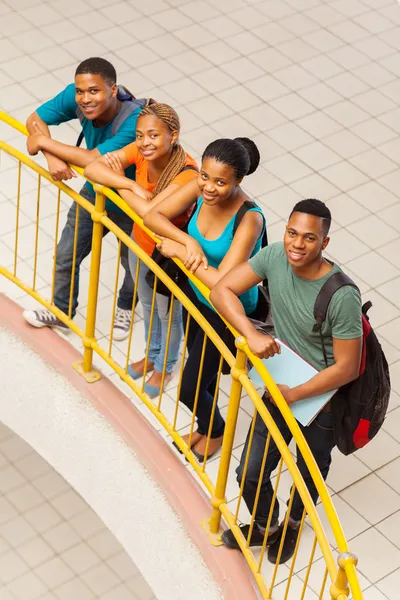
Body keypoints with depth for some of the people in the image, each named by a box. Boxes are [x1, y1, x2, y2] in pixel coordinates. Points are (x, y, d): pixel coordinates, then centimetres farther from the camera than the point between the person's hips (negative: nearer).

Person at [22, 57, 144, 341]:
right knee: (66, 256, 18)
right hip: (93, 194, 5)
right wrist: (52, 157, -36)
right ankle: (61, 312, 46)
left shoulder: (134, 121, -42)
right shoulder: (75, 97, -25)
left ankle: (125, 308, 55)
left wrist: (45, 142, -35)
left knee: (134, 264, 21)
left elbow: (93, 159, -44)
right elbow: (35, 119, -16)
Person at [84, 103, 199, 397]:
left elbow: (151, 213, -45)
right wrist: (132, 185, -38)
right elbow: (92, 168, -26)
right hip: (140, 243, 6)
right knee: (148, 304, 30)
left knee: (168, 314, 20)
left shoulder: (187, 173, -37)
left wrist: (118, 181, -31)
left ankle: (165, 367, 48)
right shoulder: (140, 152, -21)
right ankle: (152, 355, 57)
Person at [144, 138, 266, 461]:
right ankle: (205, 425, 56)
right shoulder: (200, 188, -19)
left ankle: (216, 430, 41)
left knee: (190, 389, 7)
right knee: (200, 365, 28)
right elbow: (152, 216, -14)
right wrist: (188, 240, -30)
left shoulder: (249, 219, -36)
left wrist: (179, 251, -30)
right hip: (195, 294, 6)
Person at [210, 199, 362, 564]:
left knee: (310, 474, 23)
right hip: (280, 387, 4)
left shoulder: (342, 297, -33)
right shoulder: (274, 257, -19)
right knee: (251, 473, 13)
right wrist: (252, 334, -31)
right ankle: (266, 526, 46)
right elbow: (222, 290, -15)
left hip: (322, 399, -4)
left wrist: (292, 395, -21)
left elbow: (346, 368, -26)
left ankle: (294, 524, 56)